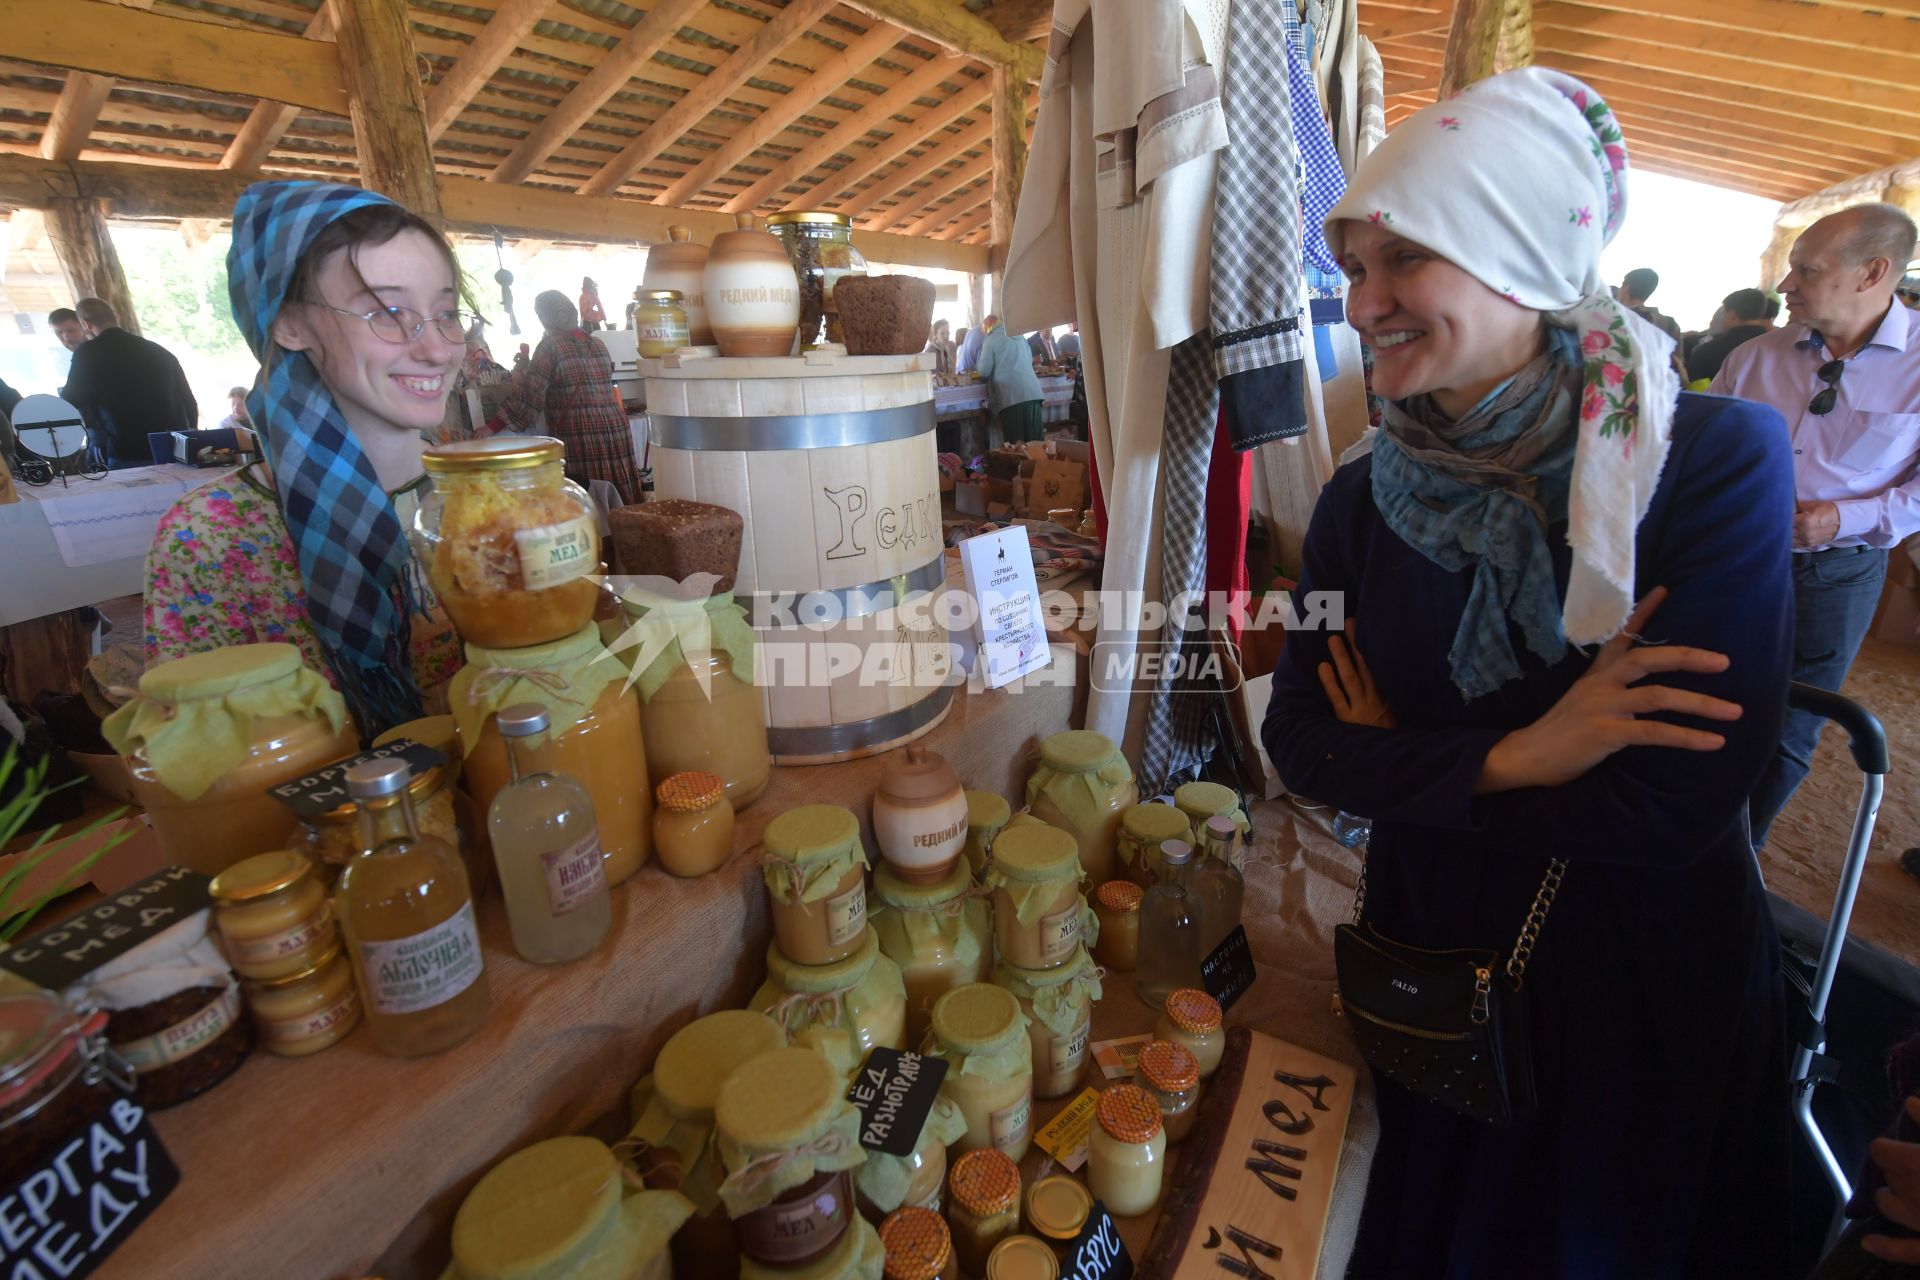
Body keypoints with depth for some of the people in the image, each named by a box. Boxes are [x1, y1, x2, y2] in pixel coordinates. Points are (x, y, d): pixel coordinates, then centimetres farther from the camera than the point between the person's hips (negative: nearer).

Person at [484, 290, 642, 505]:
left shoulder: (550, 346, -1)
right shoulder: (598, 345, 15)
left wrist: (490, 429, -1)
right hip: (616, 430, 6)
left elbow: (529, 399, -7)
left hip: (578, 439, -6)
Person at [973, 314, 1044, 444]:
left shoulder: (990, 340, 3)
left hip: (1011, 396, -5)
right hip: (1033, 392, 5)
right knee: (1034, 441, 5)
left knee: (1015, 443, -2)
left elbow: (984, 371, 0)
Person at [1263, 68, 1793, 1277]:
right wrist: (1507, 759, -25)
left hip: (1650, 995, -2)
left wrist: (1410, 760, -17)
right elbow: (1300, 742, -12)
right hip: (1435, 965, 3)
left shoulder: (1717, 458, -20)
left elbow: (1673, 807, -25)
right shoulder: (1364, 500, -9)